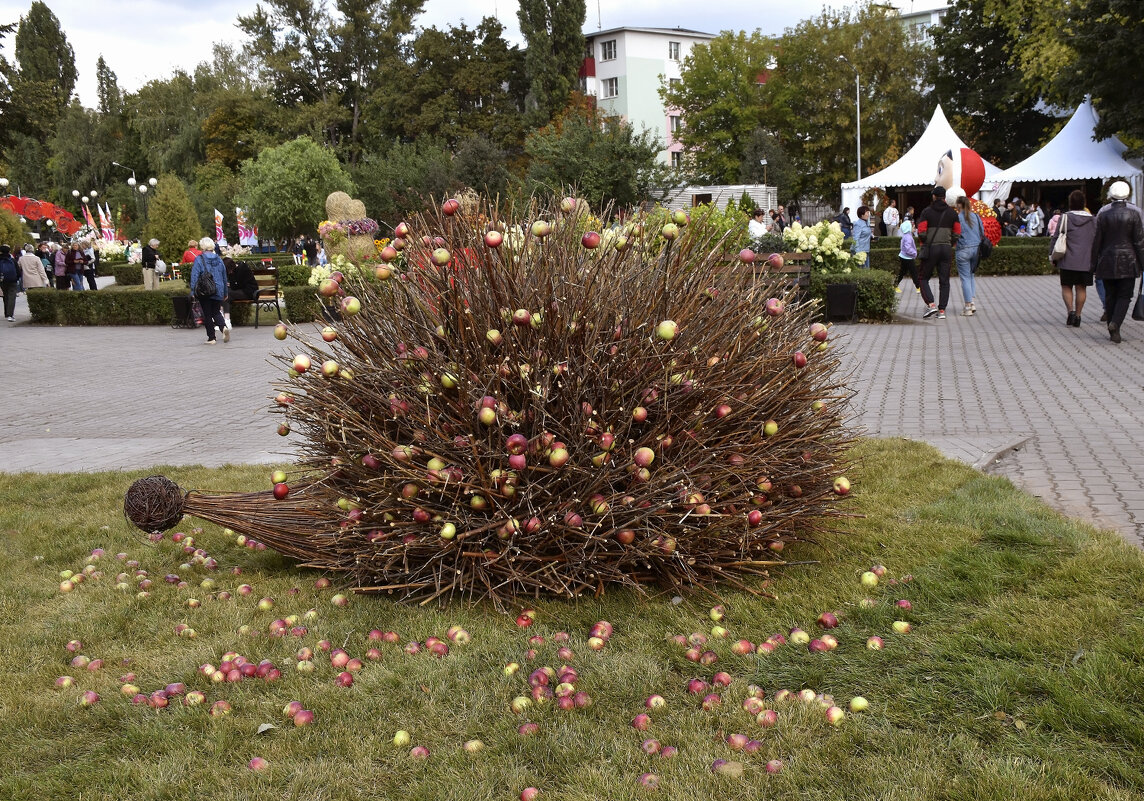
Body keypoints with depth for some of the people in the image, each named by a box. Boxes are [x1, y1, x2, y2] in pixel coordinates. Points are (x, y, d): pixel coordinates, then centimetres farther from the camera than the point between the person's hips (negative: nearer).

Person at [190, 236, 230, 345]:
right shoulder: (218, 259, 6)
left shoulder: (198, 259, -8)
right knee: (216, 312, 13)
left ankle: (211, 338, 7)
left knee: (207, 314, 5)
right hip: (218, 291, 4)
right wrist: (225, 292, 22)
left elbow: (194, 277, -10)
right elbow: (224, 276, 13)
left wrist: (193, 292, -6)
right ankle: (224, 327, -15)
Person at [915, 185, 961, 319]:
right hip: (946, 249, 3)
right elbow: (957, 233, 5)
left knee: (923, 278, 8)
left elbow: (921, 233, -9)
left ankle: (931, 304, -10)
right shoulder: (952, 213, 7)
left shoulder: (927, 211, -3)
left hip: (930, 248, -3)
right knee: (944, 281, 7)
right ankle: (942, 310, 4)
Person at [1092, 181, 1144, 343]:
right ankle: (1115, 323, -19)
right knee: (1124, 295, 4)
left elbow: (1097, 240, 1)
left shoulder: (1102, 214, -2)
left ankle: (1112, 332, 13)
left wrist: (1094, 264, 7)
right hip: (1127, 262, -1)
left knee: (1110, 296, 10)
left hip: (1107, 261, 2)